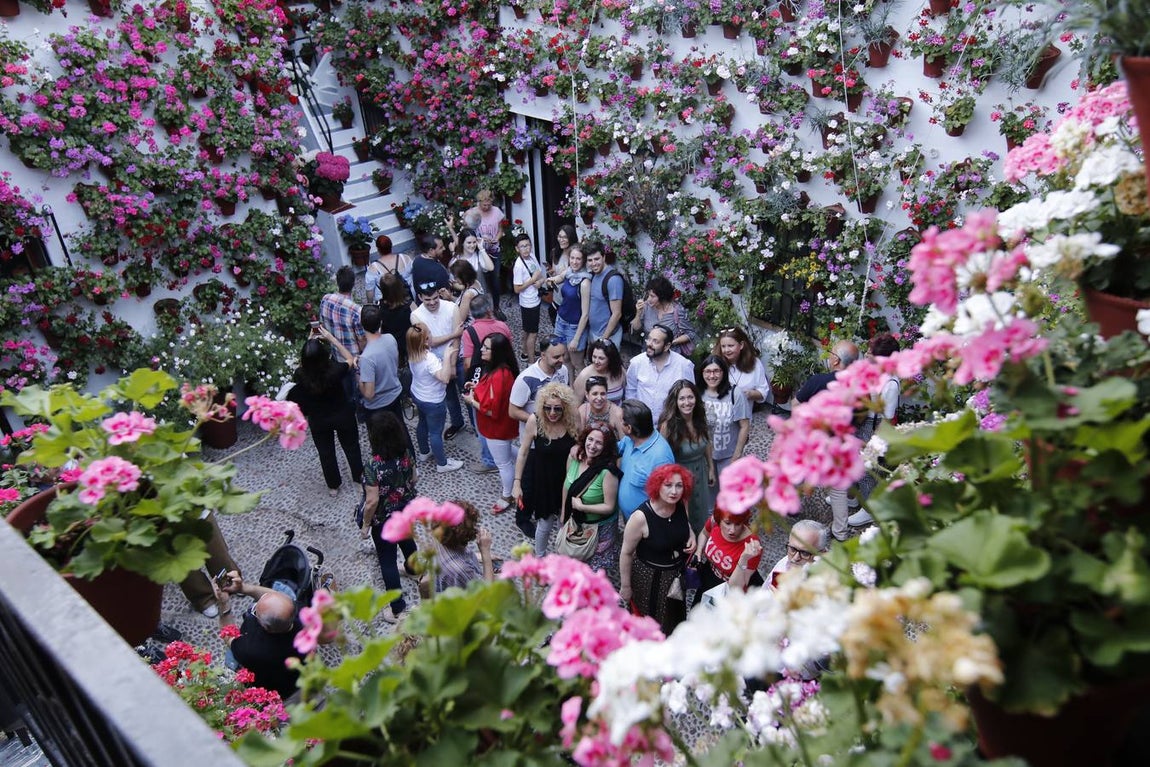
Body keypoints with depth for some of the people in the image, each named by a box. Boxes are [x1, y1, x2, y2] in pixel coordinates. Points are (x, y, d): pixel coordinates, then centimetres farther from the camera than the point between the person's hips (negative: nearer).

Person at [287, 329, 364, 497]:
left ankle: (333, 486, 41)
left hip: (318, 421, 2)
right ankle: (359, 476, 46)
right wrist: (330, 338, -13)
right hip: (343, 416, -1)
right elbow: (350, 359, -11)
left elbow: (303, 362, 0)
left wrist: (309, 342, -4)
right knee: (351, 447, 24)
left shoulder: (300, 375, -26)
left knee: (326, 452, 23)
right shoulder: (335, 371, -33)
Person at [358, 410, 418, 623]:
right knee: (407, 540, 34)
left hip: (384, 520, -6)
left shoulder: (373, 467, -33)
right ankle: (413, 568, 62)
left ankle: (397, 608, 21)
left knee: (387, 561, 11)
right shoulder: (406, 453, -16)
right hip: (408, 509, 6)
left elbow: (372, 502, -26)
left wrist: (365, 525, -10)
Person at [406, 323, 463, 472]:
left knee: (423, 424, 29)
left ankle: (424, 452, 52)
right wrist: (448, 355, -43)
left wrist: (451, 337, 3)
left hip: (417, 396, 9)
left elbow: (433, 343, 7)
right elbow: (445, 378, -46)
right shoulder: (430, 359, -37)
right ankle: (442, 464, 27)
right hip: (433, 402, -8)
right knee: (436, 432, 9)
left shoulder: (413, 354, -10)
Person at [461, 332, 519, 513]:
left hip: (498, 427, -9)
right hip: (499, 425, 9)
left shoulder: (499, 376, -35)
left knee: (503, 462, 13)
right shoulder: (499, 369, -5)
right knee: (506, 454, 31)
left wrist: (472, 402, -19)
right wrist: (477, 388, 0)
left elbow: (492, 410, -32)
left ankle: (507, 496, 33)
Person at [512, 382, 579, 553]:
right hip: (543, 480, -1)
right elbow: (523, 452, -9)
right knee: (545, 523, 14)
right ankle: (539, 558, 42)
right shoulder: (534, 420, -21)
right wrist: (517, 483, -8)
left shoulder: (573, 420, -17)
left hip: (566, 479, 1)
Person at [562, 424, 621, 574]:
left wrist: (581, 506, -23)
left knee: (596, 569, 12)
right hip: (575, 522, 5)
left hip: (599, 528, -5)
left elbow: (609, 507, -23)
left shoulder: (607, 472, -30)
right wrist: (564, 513, 9)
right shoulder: (574, 456, -14)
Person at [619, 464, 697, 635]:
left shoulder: (681, 506, -15)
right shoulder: (641, 517, -31)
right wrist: (625, 586, -11)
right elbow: (626, 553, -19)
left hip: (677, 574, 6)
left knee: (675, 617, 29)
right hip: (649, 577, -6)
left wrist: (691, 535, -12)